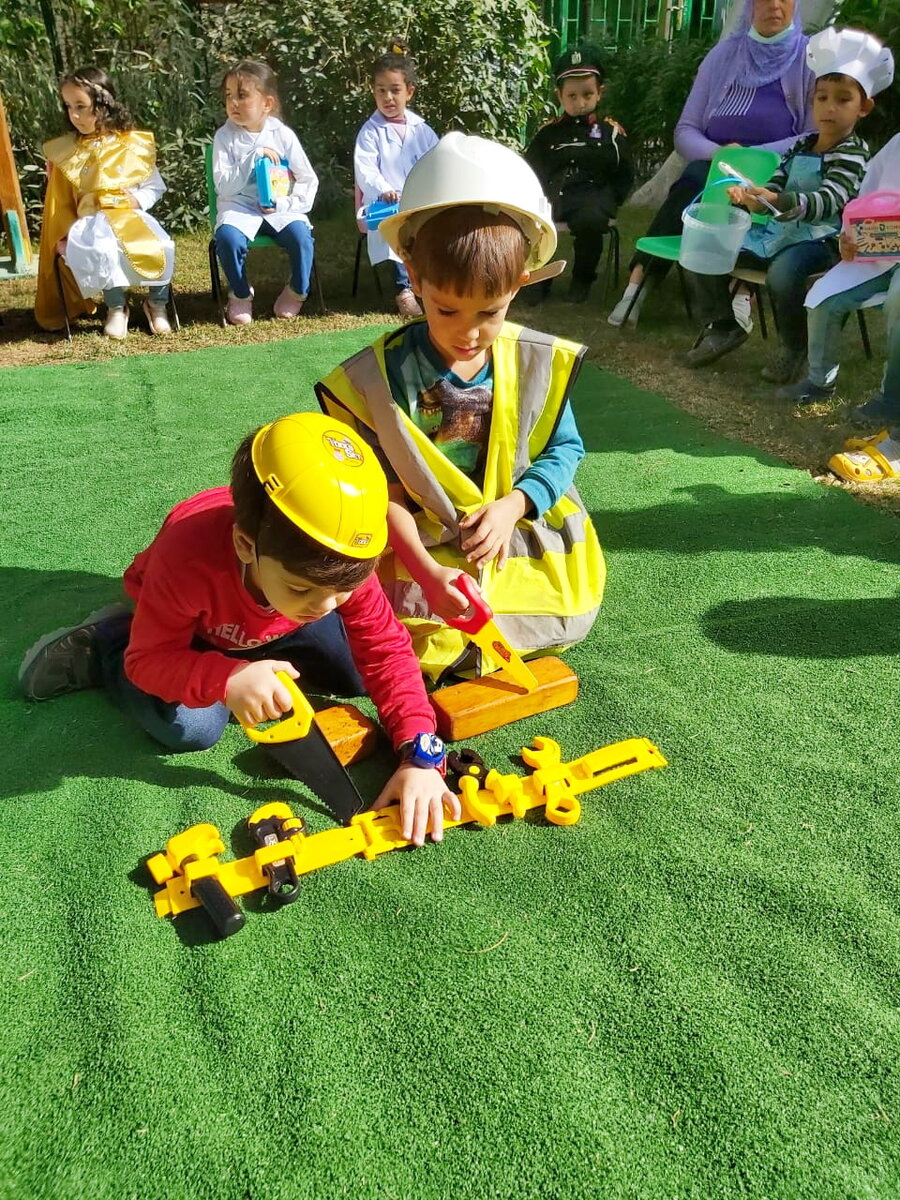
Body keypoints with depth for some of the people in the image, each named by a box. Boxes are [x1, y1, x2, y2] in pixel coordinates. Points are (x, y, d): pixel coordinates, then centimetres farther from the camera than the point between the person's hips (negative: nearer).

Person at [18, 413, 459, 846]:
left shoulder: (343, 561, -35)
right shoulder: (189, 559, -45)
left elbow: (387, 651, -30)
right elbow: (148, 658, -35)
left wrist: (419, 755, -42)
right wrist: (226, 679, -56)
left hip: (275, 628, 4)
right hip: (184, 629, -3)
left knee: (361, 675, -9)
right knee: (190, 727, -25)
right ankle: (101, 647, 1)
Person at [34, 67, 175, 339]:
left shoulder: (135, 144, 6)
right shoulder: (65, 153, 7)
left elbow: (156, 186, 11)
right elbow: (61, 202, 10)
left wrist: (138, 199, -8)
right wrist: (68, 232, -3)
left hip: (133, 215, 1)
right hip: (92, 221, 0)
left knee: (161, 247, -29)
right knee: (103, 249, -36)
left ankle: (157, 303, -5)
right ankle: (116, 306, -14)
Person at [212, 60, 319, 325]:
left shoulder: (283, 135, -1)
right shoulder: (225, 136, -2)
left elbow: (309, 181, 3)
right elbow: (224, 185, -11)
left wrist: (284, 204, -12)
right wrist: (255, 157, -19)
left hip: (279, 207, 1)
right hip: (239, 205, 0)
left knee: (300, 234, -29)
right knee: (227, 237, -31)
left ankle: (296, 291, -1)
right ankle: (240, 295, -3)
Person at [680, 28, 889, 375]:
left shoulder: (852, 153, -9)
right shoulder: (801, 146, 13)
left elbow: (829, 201, -25)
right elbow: (775, 185, 14)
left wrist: (777, 200, -42)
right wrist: (750, 195, -11)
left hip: (819, 237, -8)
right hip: (777, 230, 8)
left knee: (782, 274, -40)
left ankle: (795, 347, -14)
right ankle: (723, 327, 11)